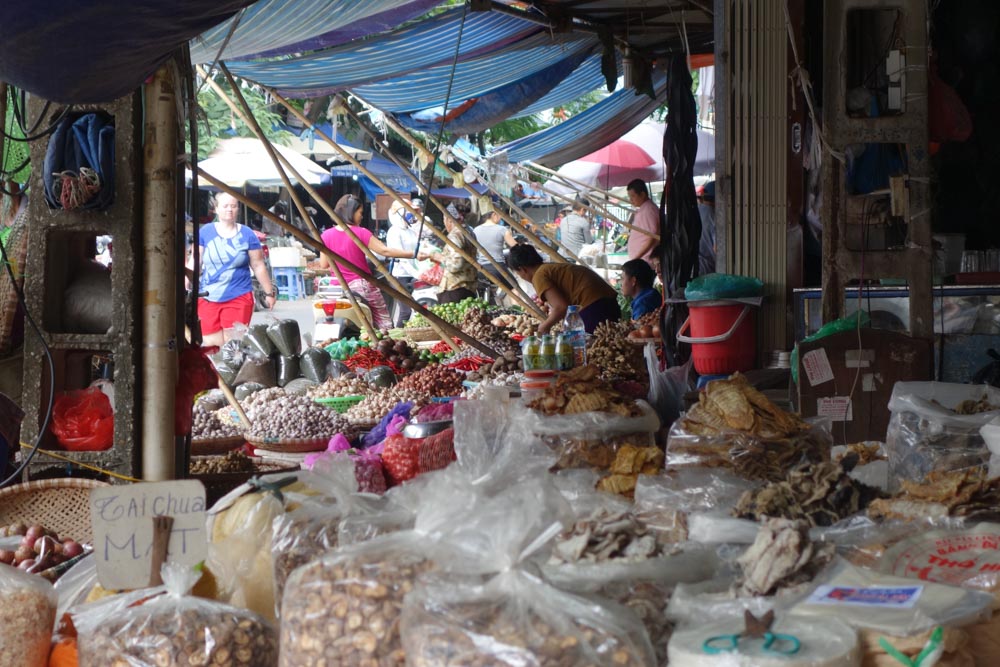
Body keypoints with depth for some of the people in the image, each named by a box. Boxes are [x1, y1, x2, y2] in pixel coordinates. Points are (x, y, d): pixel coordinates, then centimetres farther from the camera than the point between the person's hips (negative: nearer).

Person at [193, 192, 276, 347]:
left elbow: (258, 266, 7)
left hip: (238, 297, -1)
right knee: (210, 346, 0)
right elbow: (195, 263, 7)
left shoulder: (247, 235, 3)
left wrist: (269, 292, 10)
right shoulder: (205, 232, 5)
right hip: (208, 298, 1)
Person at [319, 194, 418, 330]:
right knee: (383, 321, 8)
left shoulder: (326, 235, -2)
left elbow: (323, 264, 2)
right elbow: (385, 251, -15)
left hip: (339, 288, 3)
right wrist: (413, 254, -13)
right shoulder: (361, 233, -11)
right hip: (362, 285, -3)